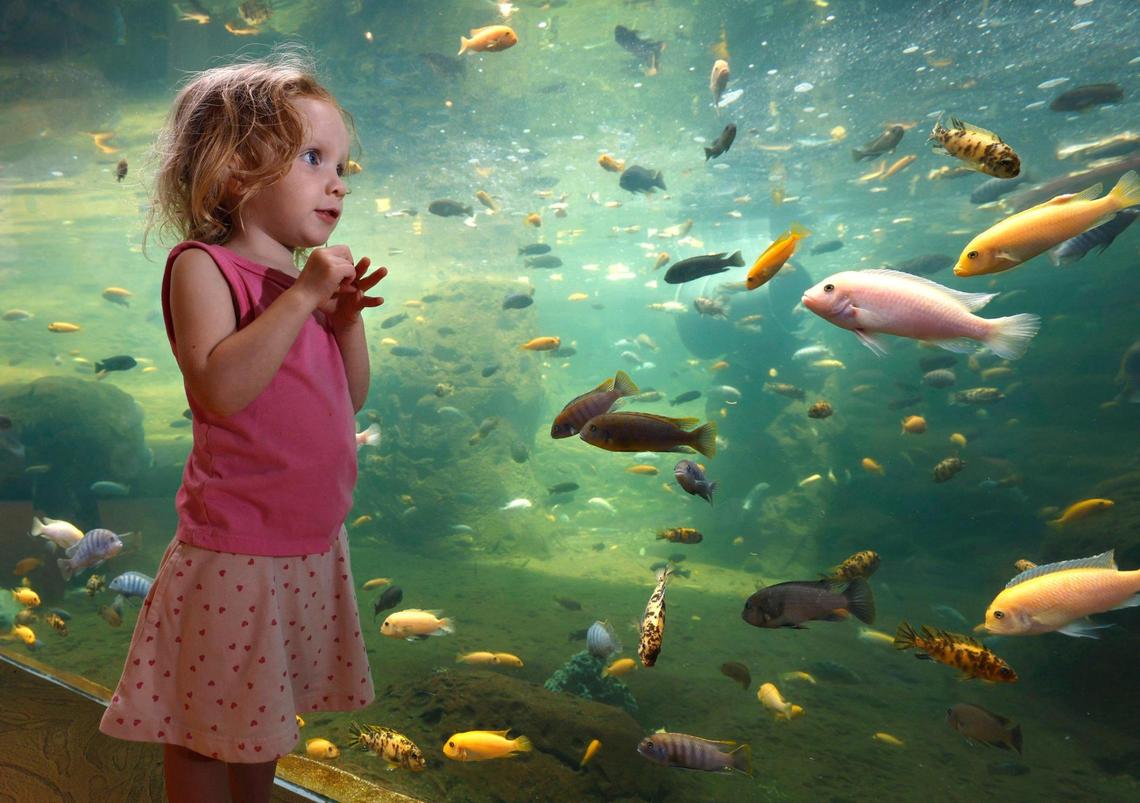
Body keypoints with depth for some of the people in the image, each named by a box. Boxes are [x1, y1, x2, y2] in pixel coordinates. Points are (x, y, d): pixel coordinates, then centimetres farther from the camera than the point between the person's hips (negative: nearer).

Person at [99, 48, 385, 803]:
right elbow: (220, 388, -29)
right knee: (206, 723, 11)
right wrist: (302, 297, -27)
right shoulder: (202, 265, -13)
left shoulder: (303, 281, 7)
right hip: (236, 549, -7)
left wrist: (346, 319, -4)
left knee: (263, 714, 24)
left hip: (312, 544, 7)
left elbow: (349, 399, 11)